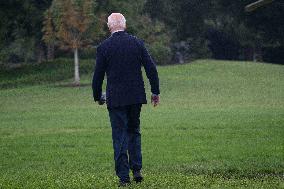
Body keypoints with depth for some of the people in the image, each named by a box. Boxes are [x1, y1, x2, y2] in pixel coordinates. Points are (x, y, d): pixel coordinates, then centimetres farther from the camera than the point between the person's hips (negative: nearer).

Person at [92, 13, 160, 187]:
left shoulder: (104, 47, -6)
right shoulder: (137, 43, 1)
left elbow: (98, 74, -2)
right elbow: (151, 68, 0)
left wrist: (98, 97, 12)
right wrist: (156, 91, 7)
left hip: (116, 99, -3)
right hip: (136, 96, 3)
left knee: (120, 136, 2)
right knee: (134, 132, 18)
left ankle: (124, 176, 0)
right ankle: (137, 170, 11)